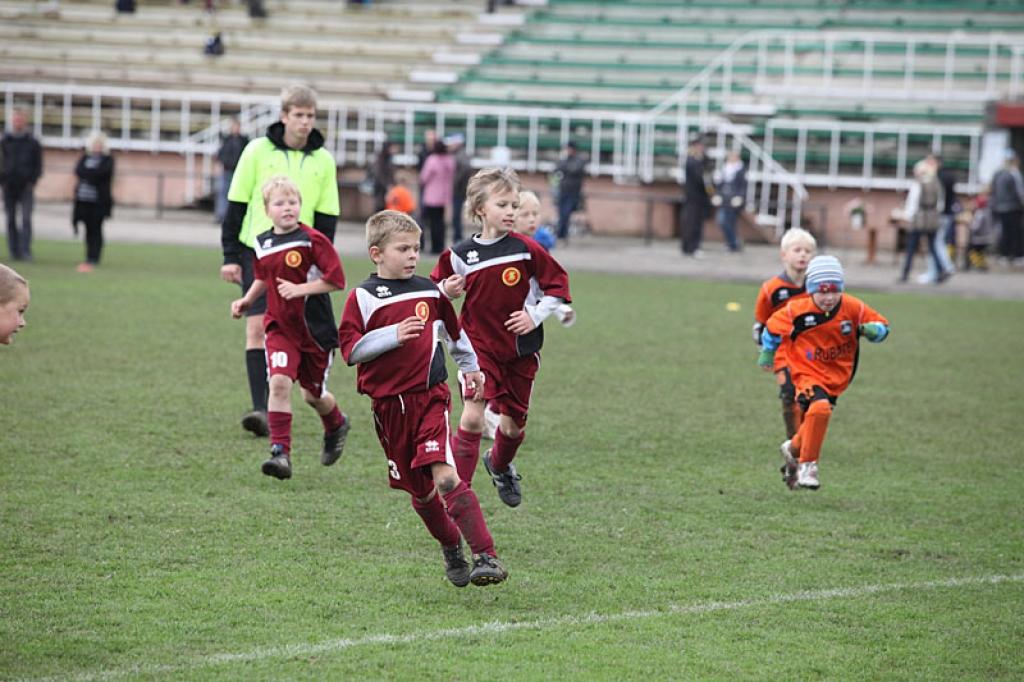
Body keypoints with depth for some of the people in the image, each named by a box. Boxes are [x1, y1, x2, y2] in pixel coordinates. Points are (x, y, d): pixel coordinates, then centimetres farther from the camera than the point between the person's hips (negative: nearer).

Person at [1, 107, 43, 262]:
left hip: (26, 186, -2)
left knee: (26, 219, -12)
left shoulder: (32, 143, 5)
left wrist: (32, 181, -6)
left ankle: (26, 251, -14)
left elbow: (38, 165, 7)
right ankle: (14, 251, 8)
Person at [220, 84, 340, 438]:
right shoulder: (258, 150, -1)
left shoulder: (323, 161, 5)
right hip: (256, 250, -2)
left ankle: (275, 407, 15)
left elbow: (327, 218, 10)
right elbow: (236, 205, 2)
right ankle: (260, 409, -14)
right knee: (257, 326, -12)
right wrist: (230, 256, -1)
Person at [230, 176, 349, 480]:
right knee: (279, 382, -18)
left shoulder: (311, 240, -15)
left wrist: (299, 289, -23)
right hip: (280, 327, 3)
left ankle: (336, 425, 46)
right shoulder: (262, 243, 3)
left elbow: (335, 279, -17)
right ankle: (280, 452, -17)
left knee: (313, 393, 12)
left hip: (315, 329, -3)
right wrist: (246, 300, 9)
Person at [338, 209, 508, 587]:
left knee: (444, 475, -19)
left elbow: (453, 330, 25)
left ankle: (486, 556, -20)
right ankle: (451, 548, 35)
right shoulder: (363, 297, -3)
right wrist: (393, 335, -20)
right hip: (389, 405, 0)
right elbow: (350, 349, -10)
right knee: (419, 489, 11)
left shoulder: (429, 290, 7)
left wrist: (470, 367, 32)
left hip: (430, 396, 0)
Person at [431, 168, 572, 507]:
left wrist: (535, 315, -9)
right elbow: (438, 288, 7)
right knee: (473, 417, -18)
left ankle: (500, 465, 46)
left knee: (514, 422, 13)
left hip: (521, 349, 2)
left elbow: (558, 285, 1)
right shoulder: (461, 254, -7)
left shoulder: (526, 249, -8)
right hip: (479, 346, -2)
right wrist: (447, 291, -15)